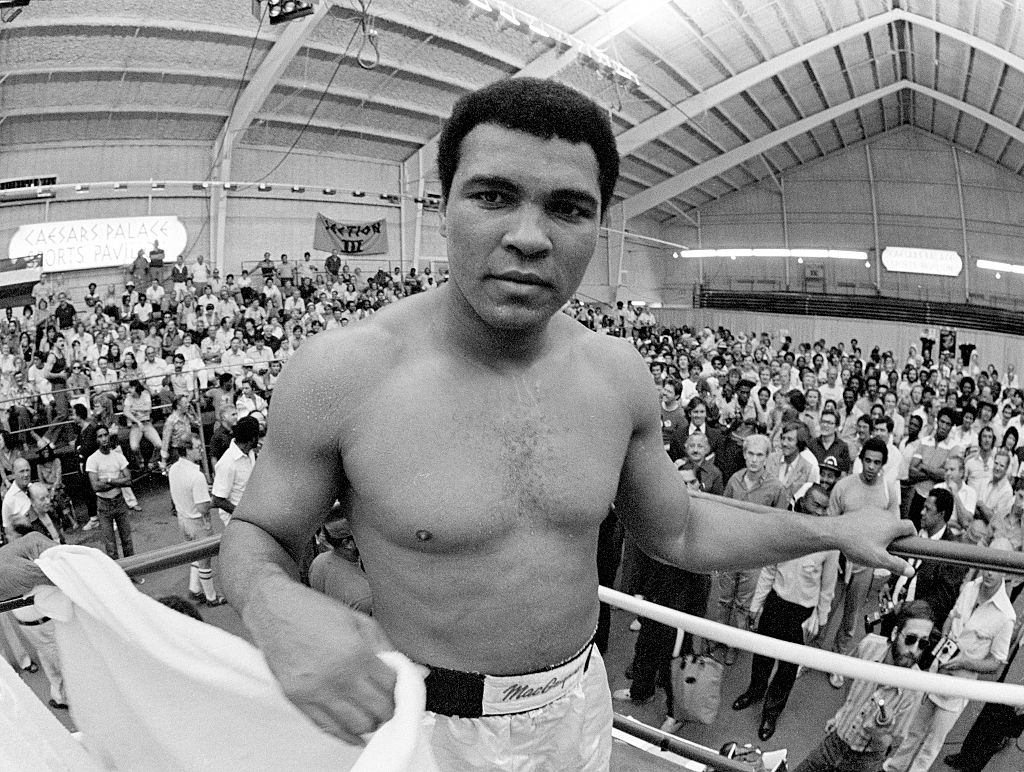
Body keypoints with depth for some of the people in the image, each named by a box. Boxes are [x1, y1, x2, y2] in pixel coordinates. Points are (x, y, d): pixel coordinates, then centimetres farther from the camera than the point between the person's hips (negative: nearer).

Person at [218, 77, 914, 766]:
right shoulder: (339, 371, -23)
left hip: (582, 709, 5)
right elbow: (255, 536, -9)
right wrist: (276, 607, -32)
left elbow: (677, 533, 5)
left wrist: (836, 530, 7)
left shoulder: (619, 373, -10)